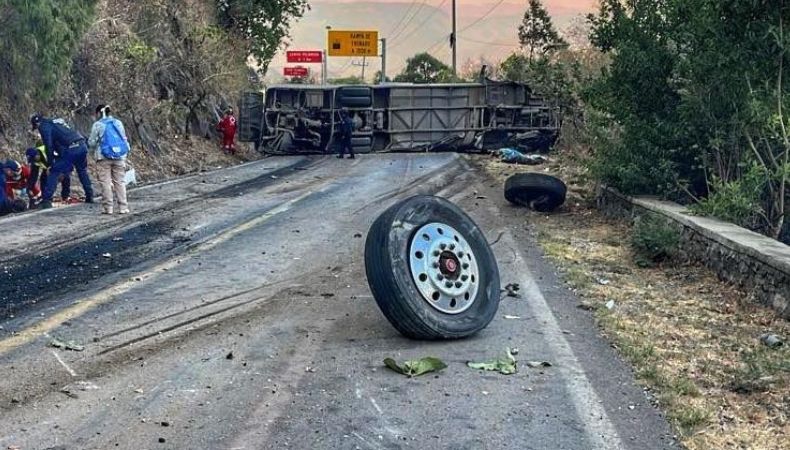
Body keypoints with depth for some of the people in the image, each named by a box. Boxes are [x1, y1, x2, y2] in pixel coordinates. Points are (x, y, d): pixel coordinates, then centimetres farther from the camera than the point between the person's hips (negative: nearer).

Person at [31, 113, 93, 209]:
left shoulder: (44, 126, 7)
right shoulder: (57, 121, 31)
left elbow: (49, 146, -3)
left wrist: (51, 162, 2)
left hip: (70, 149, -7)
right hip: (82, 146, 7)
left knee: (54, 173, -1)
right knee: (82, 171, 26)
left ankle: (47, 200, -6)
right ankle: (90, 196, 30)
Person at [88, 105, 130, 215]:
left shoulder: (98, 125, -3)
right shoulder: (118, 123, 10)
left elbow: (91, 143, -1)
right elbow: (124, 139, 15)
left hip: (104, 157, -4)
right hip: (120, 156, 4)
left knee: (105, 182, 0)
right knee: (119, 181, 7)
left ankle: (107, 207, -2)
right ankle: (123, 207, 4)